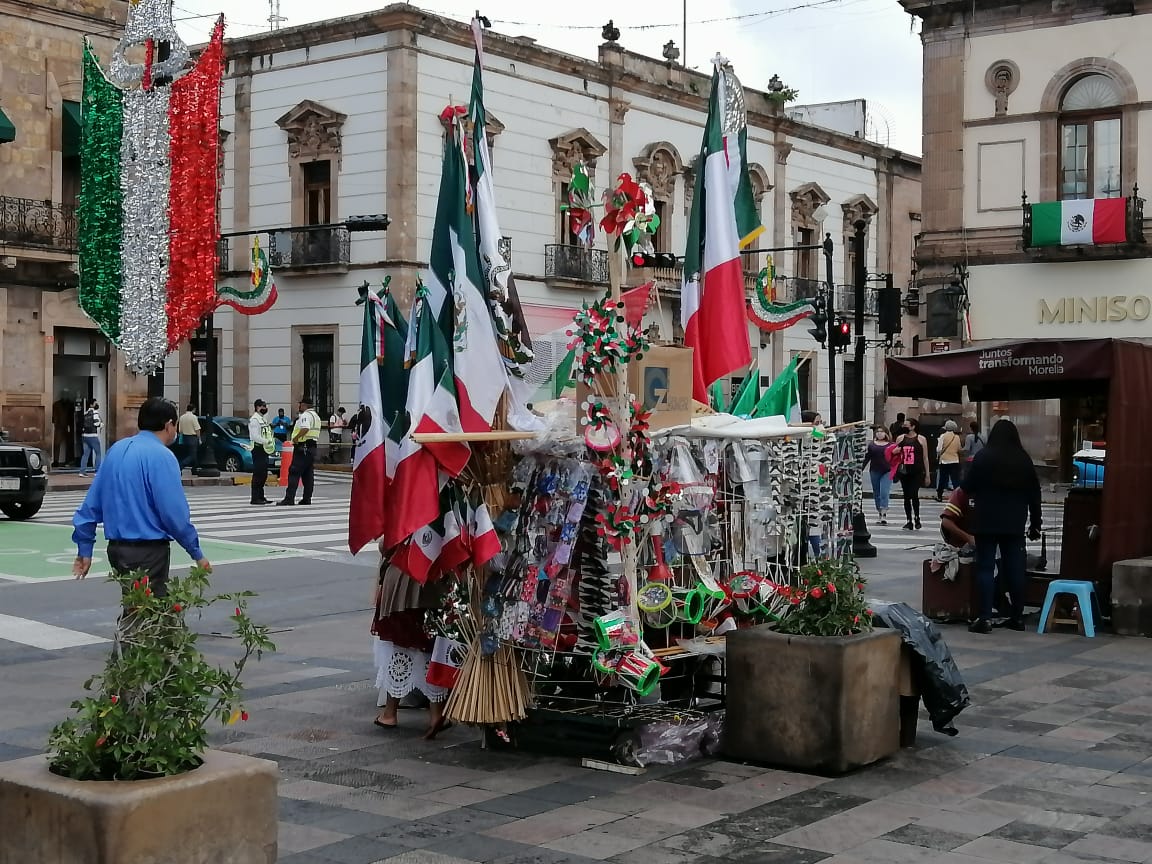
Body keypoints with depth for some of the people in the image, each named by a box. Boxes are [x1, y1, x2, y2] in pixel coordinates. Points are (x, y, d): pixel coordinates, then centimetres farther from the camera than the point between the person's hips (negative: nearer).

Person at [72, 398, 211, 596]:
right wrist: (197, 554, -7)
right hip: (148, 551, -8)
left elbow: (92, 504, 10)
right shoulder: (162, 456, -13)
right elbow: (175, 513, -17)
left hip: (116, 548, 8)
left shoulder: (116, 450, 9)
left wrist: (85, 549, 15)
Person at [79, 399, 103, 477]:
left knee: (86, 454, 6)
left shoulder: (85, 413, 16)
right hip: (93, 436, -7)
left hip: (84, 435, 7)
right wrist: (102, 424, 4)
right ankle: (97, 471, 0)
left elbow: (82, 424, 17)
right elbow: (96, 423, -14)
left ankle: (82, 471, 1)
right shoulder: (95, 412, -6)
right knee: (98, 453, 3)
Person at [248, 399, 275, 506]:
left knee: (263, 475, 13)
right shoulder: (254, 419, -11)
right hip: (258, 449, -10)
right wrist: (266, 442, -24)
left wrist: (272, 443, 17)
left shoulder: (264, 419, 20)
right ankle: (255, 498, -12)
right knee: (258, 474, -11)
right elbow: (255, 436, -21)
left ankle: (261, 497, 19)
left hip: (265, 449, 10)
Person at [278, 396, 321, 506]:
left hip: (303, 446, -10)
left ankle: (289, 498, -15)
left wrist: (296, 438, -21)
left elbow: (305, 428, -28)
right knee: (308, 474, 10)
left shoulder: (305, 415, -12)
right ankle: (307, 498, 10)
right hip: (312, 446, 10)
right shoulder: (315, 415, 20)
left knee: (294, 472, -10)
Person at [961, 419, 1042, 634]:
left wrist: (960, 487, 19)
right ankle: (1017, 617, 14)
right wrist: (1035, 523, 17)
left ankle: (985, 618, -8)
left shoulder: (984, 456, -6)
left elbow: (968, 486, -5)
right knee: (1014, 568, 9)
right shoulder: (1024, 459, 6)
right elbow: (1034, 493, 10)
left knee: (986, 567, -2)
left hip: (987, 522, -4)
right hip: (1015, 524, 4)